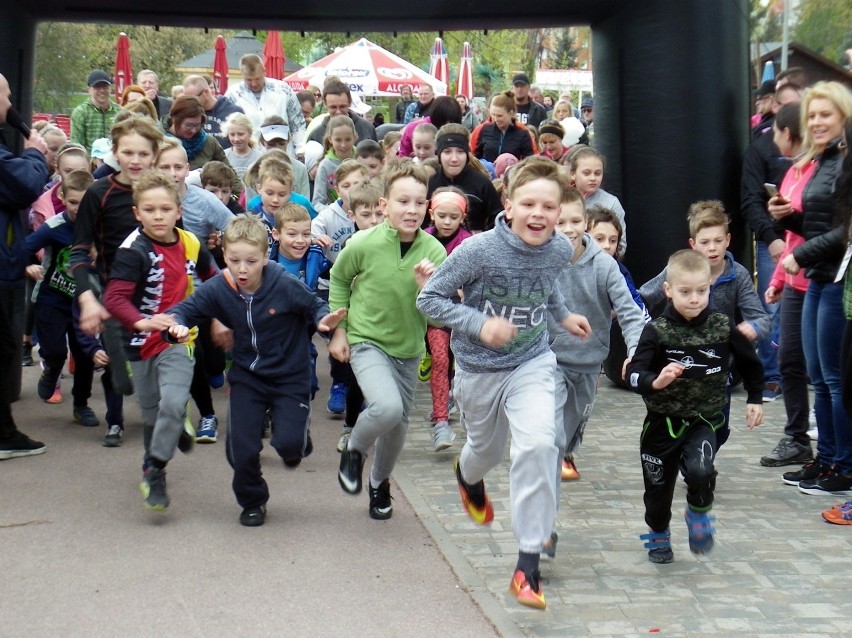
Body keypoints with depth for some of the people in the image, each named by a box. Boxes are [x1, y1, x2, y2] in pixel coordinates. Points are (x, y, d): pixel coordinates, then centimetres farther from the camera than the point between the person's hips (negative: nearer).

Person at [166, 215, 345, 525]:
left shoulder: (286, 286, -21)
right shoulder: (218, 289, -13)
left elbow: (315, 306, -7)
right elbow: (185, 309, -7)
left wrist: (323, 320, -29)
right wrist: (177, 325, -29)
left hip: (290, 376, -2)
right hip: (247, 377, 2)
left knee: (289, 443, -15)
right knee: (241, 450, -3)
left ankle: (298, 441, 26)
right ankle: (252, 502, 27)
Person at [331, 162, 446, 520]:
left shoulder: (434, 252, -13)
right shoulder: (364, 244, -18)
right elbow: (339, 278, 4)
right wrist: (339, 329, 3)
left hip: (408, 348, 4)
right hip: (366, 341, -4)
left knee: (399, 425, 16)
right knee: (387, 408, -28)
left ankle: (379, 483, 45)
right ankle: (354, 449, 5)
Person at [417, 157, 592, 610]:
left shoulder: (560, 250, -11)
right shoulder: (479, 250, -25)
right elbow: (429, 299, -18)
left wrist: (563, 315, 15)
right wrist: (479, 324, -28)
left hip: (532, 363, 1)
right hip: (480, 368, -1)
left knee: (537, 443, -22)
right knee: (487, 448, 20)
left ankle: (528, 563, -12)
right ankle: (468, 476, 63)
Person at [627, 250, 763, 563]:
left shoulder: (723, 328, -6)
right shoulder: (657, 331, -13)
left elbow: (750, 362, 13)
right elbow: (634, 374, -21)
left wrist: (755, 399, 14)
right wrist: (655, 382, -40)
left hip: (703, 421, 0)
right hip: (662, 422, 0)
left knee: (700, 471, -26)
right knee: (658, 487, 13)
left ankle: (699, 514, 6)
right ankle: (658, 535, 42)